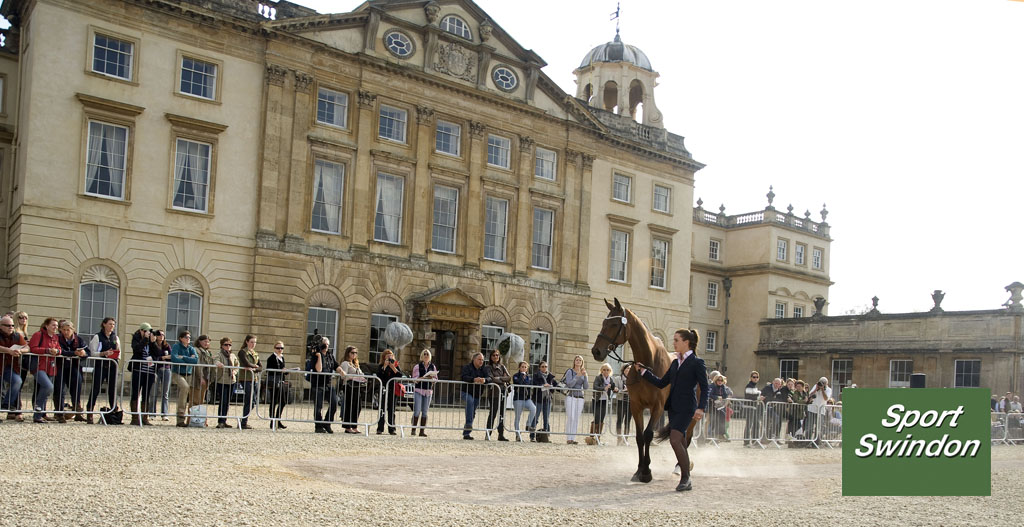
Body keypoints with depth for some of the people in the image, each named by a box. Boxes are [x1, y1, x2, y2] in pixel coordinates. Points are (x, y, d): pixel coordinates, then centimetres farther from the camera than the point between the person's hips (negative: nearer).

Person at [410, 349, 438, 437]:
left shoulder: (433, 366, 11)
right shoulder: (417, 366, 0)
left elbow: (436, 379, 12)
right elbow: (414, 378, -6)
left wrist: (431, 378, -11)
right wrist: (424, 377, -20)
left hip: (428, 391, 3)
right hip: (418, 390, -3)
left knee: (425, 412, 4)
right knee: (417, 411, -9)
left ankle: (422, 431, 8)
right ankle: (413, 429, 0)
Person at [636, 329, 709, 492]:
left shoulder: (697, 362, -5)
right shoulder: (675, 363, 15)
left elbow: (704, 388, -9)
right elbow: (661, 383, 18)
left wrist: (701, 408, -20)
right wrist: (644, 371, 13)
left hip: (686, 407, -7)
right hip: (673, 406, 7)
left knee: (675, 440, -18)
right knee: (681, 443, 12)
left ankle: (685, 478, -7)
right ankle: (686, 480, 21)